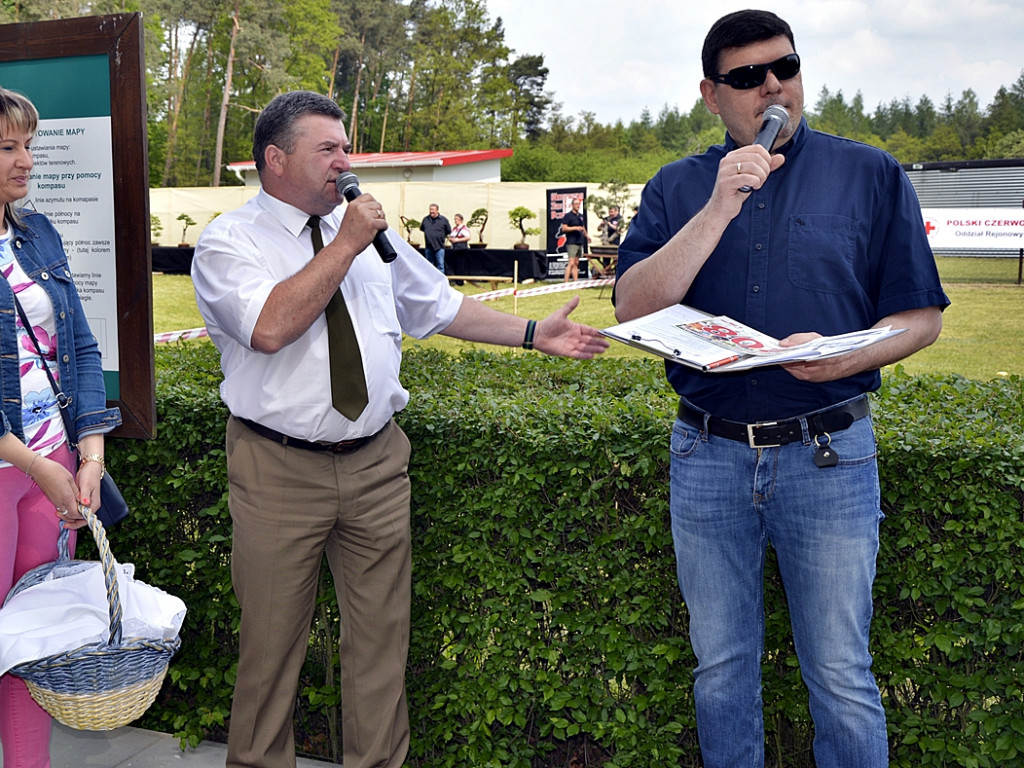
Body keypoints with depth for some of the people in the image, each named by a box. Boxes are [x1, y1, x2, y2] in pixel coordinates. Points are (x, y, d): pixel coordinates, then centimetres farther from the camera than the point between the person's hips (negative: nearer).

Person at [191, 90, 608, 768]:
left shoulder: (370, 230, 11)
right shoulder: (228, 242, -6)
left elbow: (439, 305, 18)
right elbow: (271, 328, -24)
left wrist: (532, 334, 12)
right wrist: (347, 246, -18)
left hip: (376, 462, 5)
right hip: (278, 470, -4)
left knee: (382, 636, 11)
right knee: (272, 641, 8)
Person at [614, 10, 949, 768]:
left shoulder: (871, 176, 2)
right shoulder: (677, 187, 6)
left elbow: (921, 315, 2)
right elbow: (635, 307, -7)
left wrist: (842, 359, -18)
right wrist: (719, 209, -16)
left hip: (828, 454, -1)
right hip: (707, 454, 2)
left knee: (841, 679, 7)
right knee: (722, 668, 16)